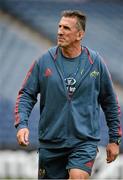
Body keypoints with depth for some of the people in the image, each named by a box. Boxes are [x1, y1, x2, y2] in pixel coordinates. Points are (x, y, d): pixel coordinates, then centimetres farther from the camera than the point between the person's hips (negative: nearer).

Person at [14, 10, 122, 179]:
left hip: (85, 141, -2)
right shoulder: (44, 61, 0)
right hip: (50, 142, 2)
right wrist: (22, 124, -14)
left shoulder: (95, 62, 0)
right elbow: (26, 94, 3)